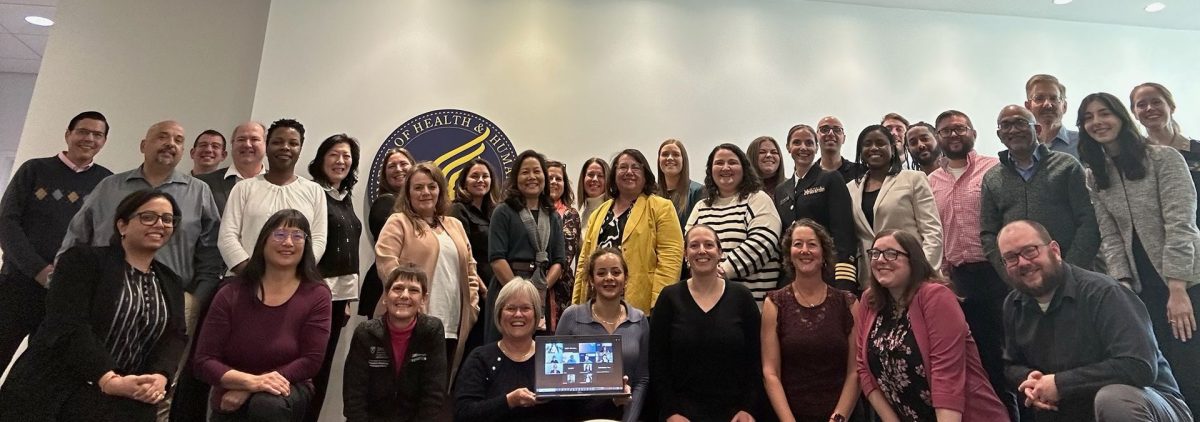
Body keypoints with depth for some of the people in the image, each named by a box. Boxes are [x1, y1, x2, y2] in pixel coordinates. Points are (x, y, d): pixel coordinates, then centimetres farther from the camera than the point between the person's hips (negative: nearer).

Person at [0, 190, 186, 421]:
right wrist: (108, 379, -25)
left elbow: (176, 337, 4)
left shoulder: (172, 284, 14)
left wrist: (160, 376, -18)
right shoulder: (82, 259, -2)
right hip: (55, 396, -4)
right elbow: (68, 325, -14)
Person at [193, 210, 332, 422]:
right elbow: (203, 361, -9)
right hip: (231, 405, 0)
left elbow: (311, 361, -13)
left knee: (268, 404, -33)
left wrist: (246, 391, -19)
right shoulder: (230, 294, -6)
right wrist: (252, 381, -27)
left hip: (287, 392, 0)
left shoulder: (316, 295, -10)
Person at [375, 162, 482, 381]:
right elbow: (386, 261, -10)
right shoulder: (398, 222, 2)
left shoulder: (455, 226, 20)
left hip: (453, 326, 6)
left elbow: (469, 268, 22)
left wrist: (472, 303, 11)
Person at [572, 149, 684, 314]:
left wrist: (659, 303, -17)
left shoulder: (661, 208, 1)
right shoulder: (599, 212, 18)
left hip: (640, 305, -5)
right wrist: (576, 302, 10)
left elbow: (670, 257, -8)